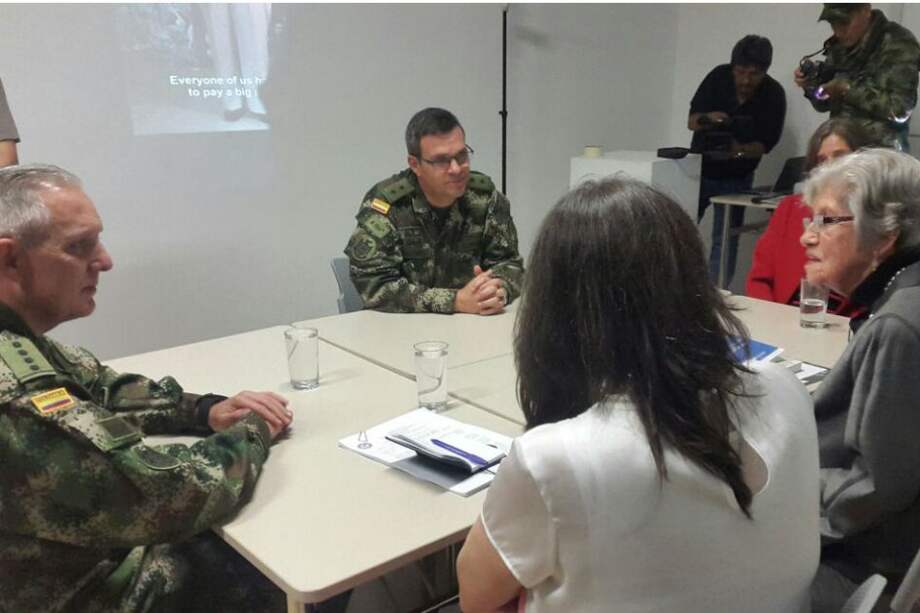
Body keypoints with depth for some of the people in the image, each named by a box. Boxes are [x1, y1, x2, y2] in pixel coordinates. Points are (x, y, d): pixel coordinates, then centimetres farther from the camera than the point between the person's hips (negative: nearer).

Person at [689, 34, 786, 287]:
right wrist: (708, 119, -31)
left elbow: (765, 144, -13)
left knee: (725, 241, -1)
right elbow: (691, 121, -9)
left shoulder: (774, 95, -14)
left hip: (736, 179, -1)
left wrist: (739, 150, -33)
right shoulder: (719, 76, -11)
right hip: (699, 169, 1)